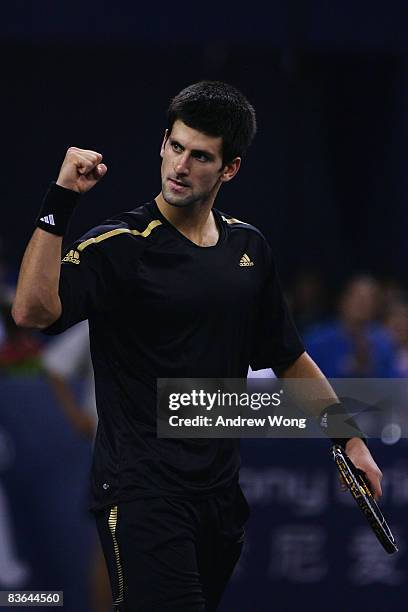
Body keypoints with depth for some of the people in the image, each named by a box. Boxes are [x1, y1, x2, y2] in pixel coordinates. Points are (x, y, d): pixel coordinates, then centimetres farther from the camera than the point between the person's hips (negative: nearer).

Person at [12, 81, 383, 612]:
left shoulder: (249, 247, 10)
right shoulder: (120, 245, -9)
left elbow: (289, 359, 22)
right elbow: (33, 310, -26)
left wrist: (350, 440, 20)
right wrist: (60, 201, -30)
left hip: (222, 488, 6)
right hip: (140, 489, -6)